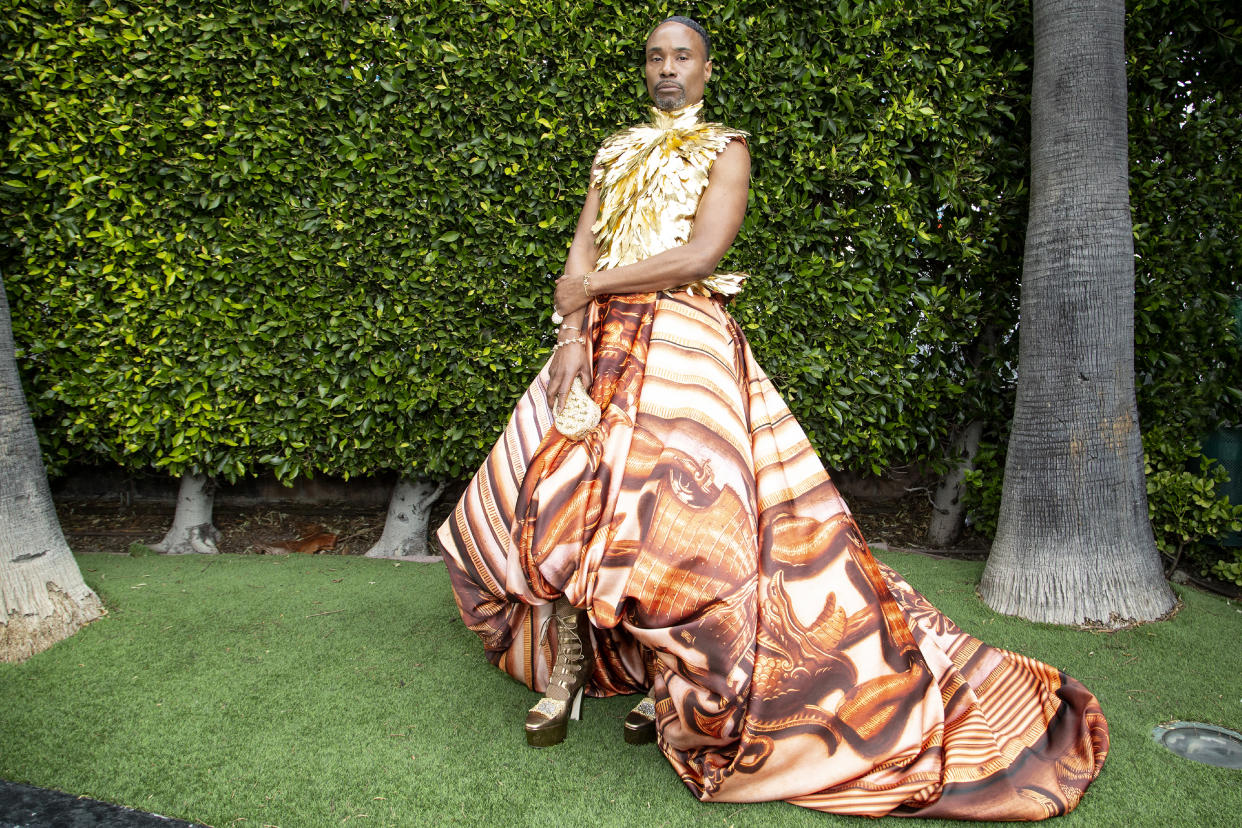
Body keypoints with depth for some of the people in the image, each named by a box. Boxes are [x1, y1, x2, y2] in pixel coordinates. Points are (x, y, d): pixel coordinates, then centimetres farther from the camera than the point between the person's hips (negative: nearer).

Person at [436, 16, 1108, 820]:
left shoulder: (725, 150, 7)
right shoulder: (619, 152, 21)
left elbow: (699, 255, -10)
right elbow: (582, 250, 9)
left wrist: (592, 286, -7)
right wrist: (572, 333, -9)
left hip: (685, 345, -4)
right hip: (601, 342, 5)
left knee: (676, 507, -13)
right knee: (558, 502, -2)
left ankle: (671, 681, 9)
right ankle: (566, 673, 14)